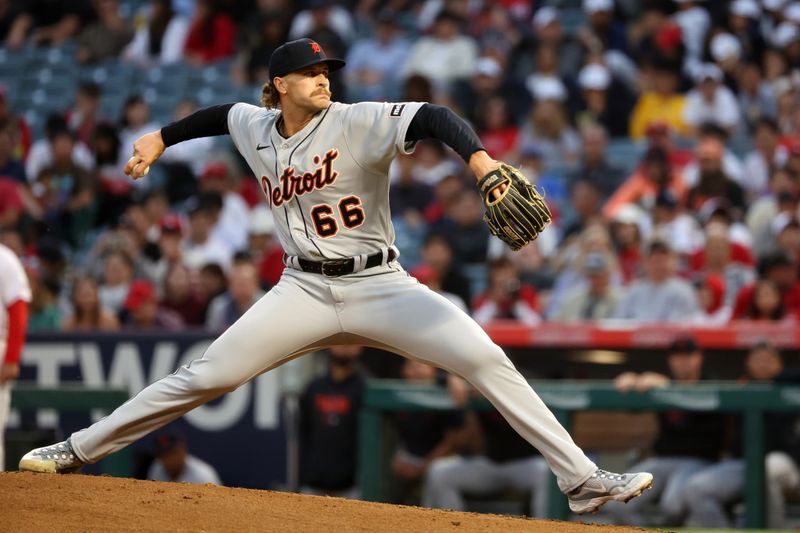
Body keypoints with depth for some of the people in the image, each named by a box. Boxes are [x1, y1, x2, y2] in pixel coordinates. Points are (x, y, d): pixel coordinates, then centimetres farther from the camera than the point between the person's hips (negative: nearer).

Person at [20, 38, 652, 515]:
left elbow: (433, 116, -28)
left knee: (488, 361, -18)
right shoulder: (257, 129, 4)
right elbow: (223, 114, 28)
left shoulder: (357, 122, -12)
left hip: (380, 286, -3)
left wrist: (479, 159, -45)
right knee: (207, 376, -5)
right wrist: (159, 140, 29)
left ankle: (582, 480, -14)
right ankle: (79, 450, 6)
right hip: (304, 291, 3)